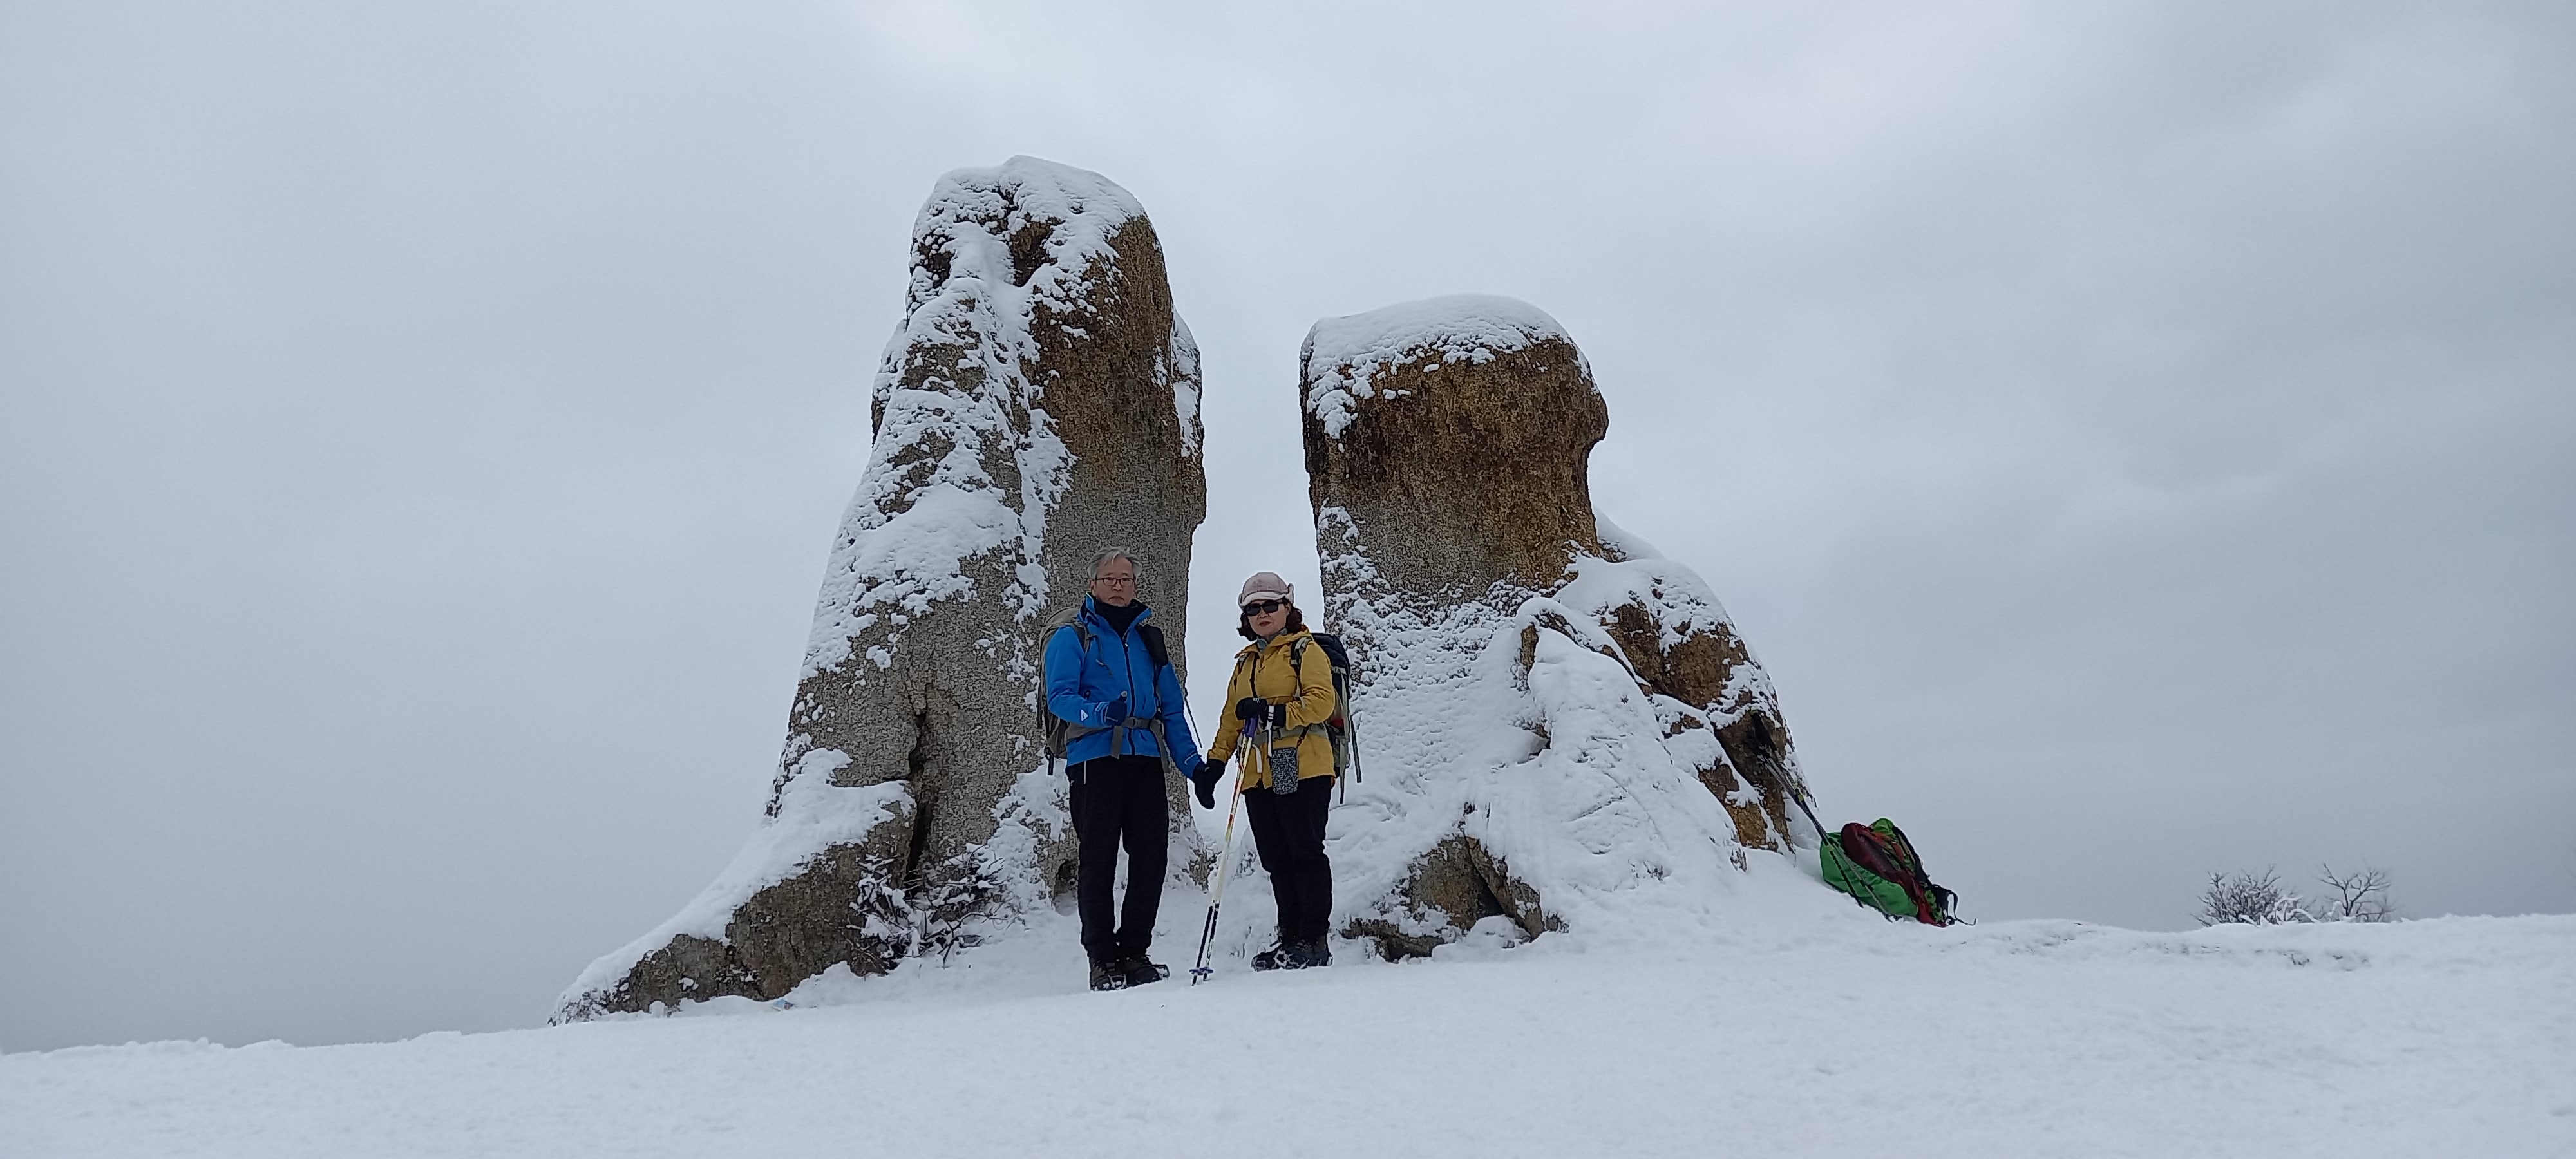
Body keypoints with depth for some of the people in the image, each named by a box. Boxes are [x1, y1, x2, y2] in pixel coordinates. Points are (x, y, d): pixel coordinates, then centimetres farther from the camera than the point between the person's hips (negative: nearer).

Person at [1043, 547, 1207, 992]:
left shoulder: (1148, 636, 19)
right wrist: (1101, 713, -28)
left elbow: (1172, 705, 18)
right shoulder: (1072, 637, 4)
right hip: (1094, 759, -4)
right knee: (1099, 862, -1)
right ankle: (1103, 959, 8)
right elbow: (1059, 696, -9)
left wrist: (1192, 762, 10)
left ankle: (1134, 951, 14)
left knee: (1151, 858, 1)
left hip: (1146, 759, 4)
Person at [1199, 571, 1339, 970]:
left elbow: (1321, 701, -12)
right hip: (1258, 776, 7)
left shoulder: (1305, 650, 1)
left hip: (1302, 770, -7)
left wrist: (1273, 713, -20)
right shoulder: (1245, 661, 23)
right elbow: (1232, 718, 23)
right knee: (1276, 860, 7)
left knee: (1305, 853, -6)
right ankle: (1290, 938, 13)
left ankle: (1314, 941, -1)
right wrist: (1214, 763, 13)